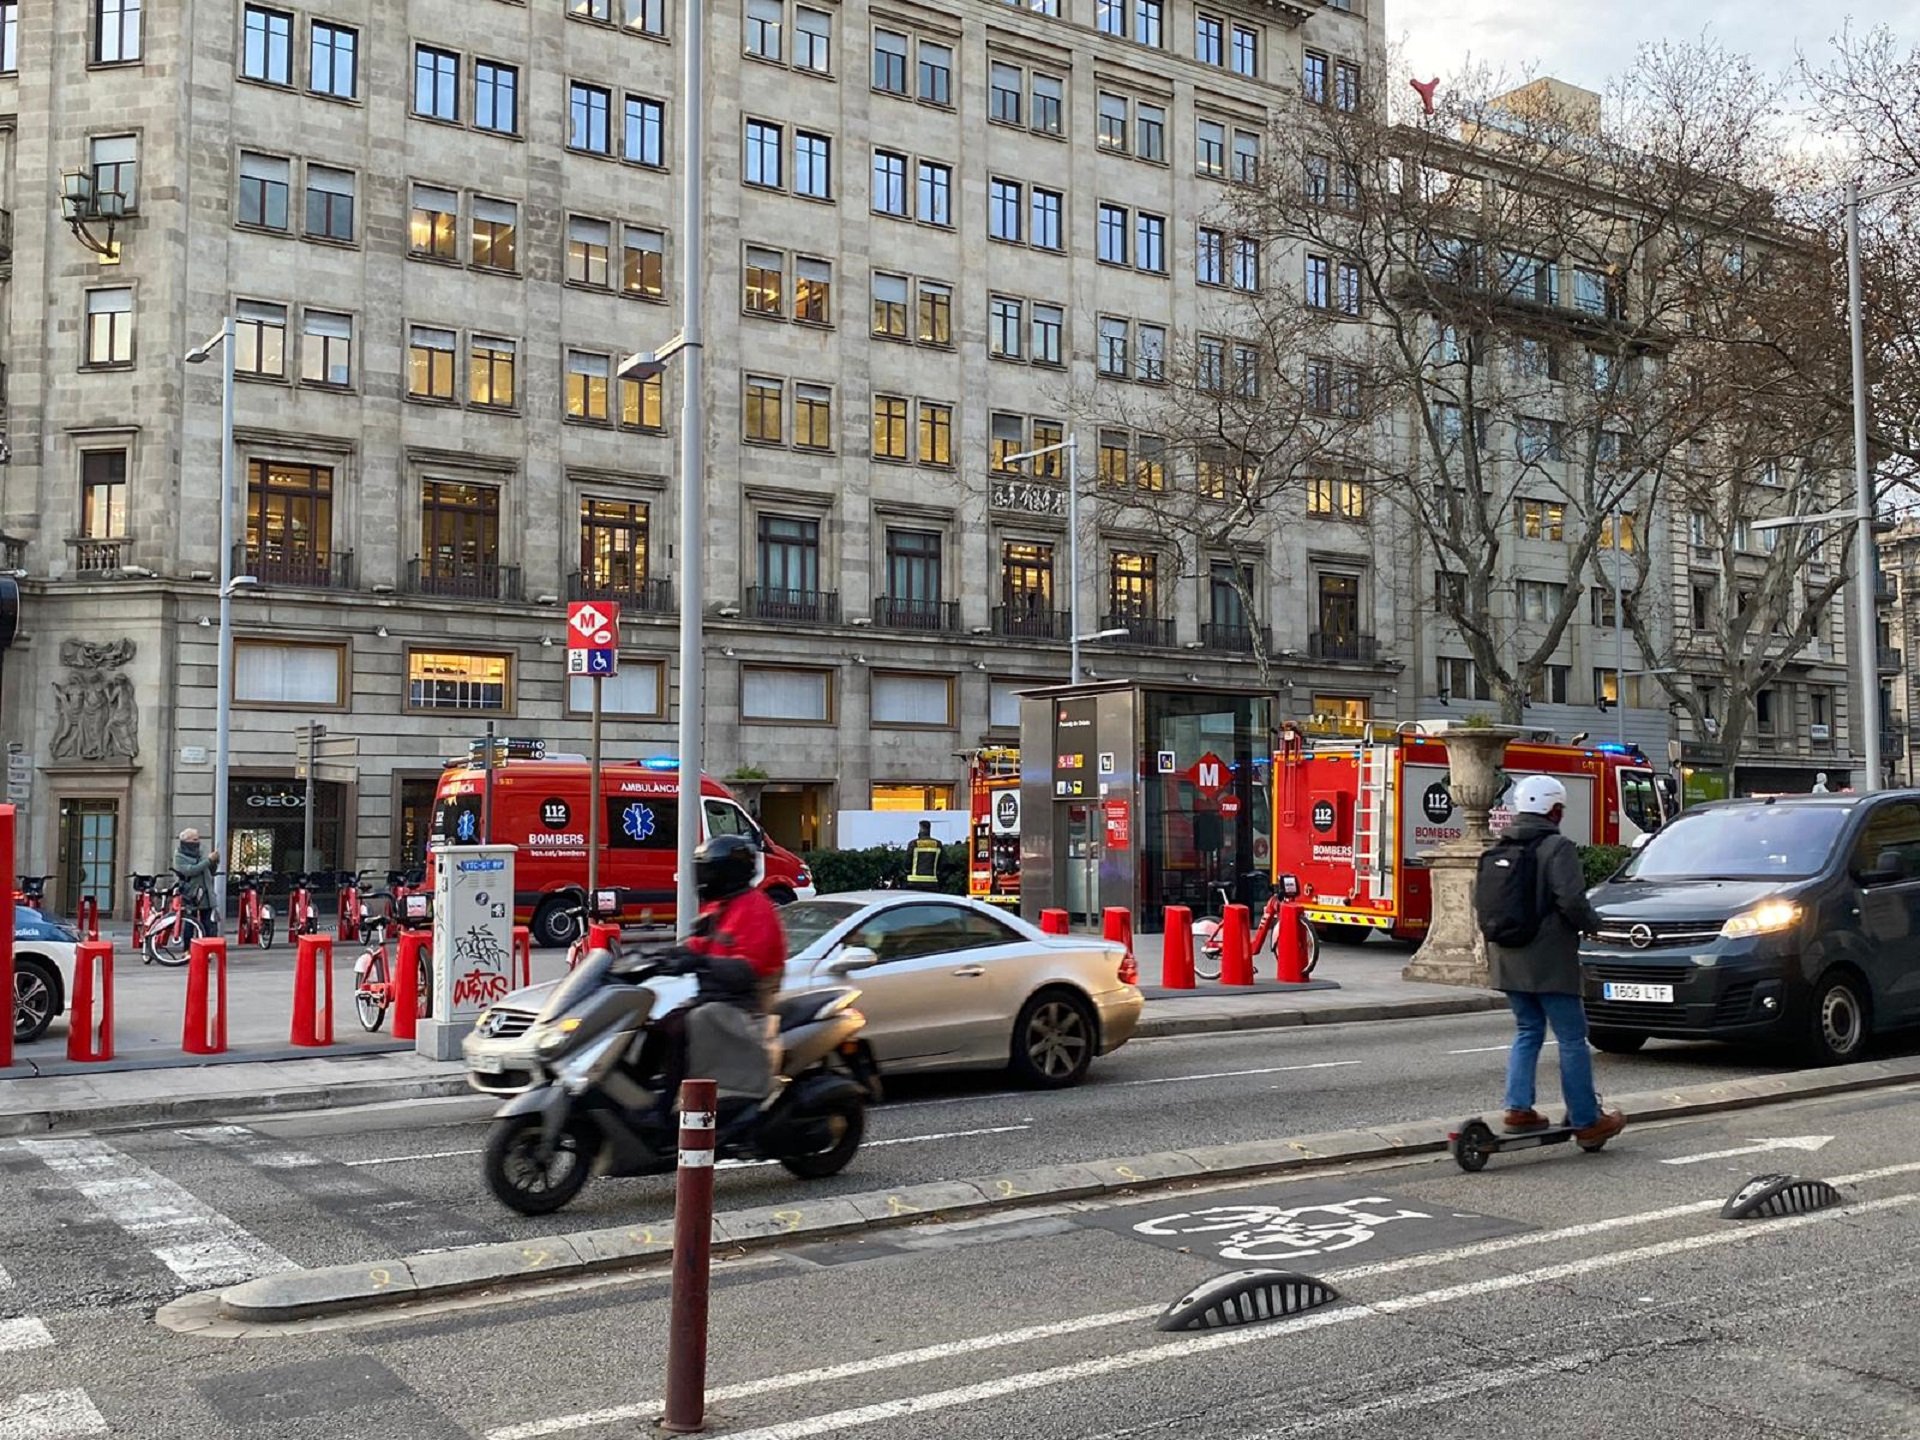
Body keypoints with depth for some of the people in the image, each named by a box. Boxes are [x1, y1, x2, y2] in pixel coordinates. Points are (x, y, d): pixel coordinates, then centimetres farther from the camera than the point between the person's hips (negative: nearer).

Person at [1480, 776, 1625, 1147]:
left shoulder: (1498, 850, 11)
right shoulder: (1557, 847, -12)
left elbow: (1484, 906, 15)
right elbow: (1571, 901, -21)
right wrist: (1592, 923, -2)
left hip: (1509, 961, 7)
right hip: (1549, 963, -7)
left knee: (1526, 1033, 17)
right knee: (1572, 1039, 2)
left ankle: (1518, 1109, 9)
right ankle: (1586, 1121, 7)